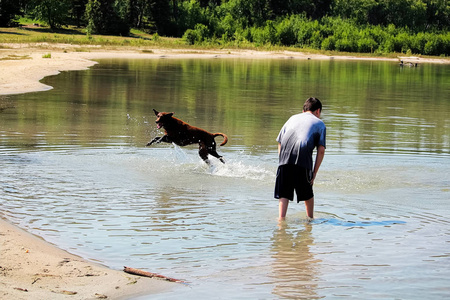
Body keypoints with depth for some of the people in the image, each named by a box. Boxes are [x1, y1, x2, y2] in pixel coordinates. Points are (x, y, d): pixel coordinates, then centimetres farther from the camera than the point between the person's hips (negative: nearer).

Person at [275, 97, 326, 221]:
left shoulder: (293, 118, 30)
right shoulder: (319, 123, 19)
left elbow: (280, 142, 23)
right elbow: (321, 151, 8)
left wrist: (282, 162, 25)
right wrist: (314, 172, 10)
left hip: (284, 159, 2)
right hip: (303, 160, -2)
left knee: (283, 193, 4)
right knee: (307, 194, 16)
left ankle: (281, 218, -8)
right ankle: (310, 219, 28)